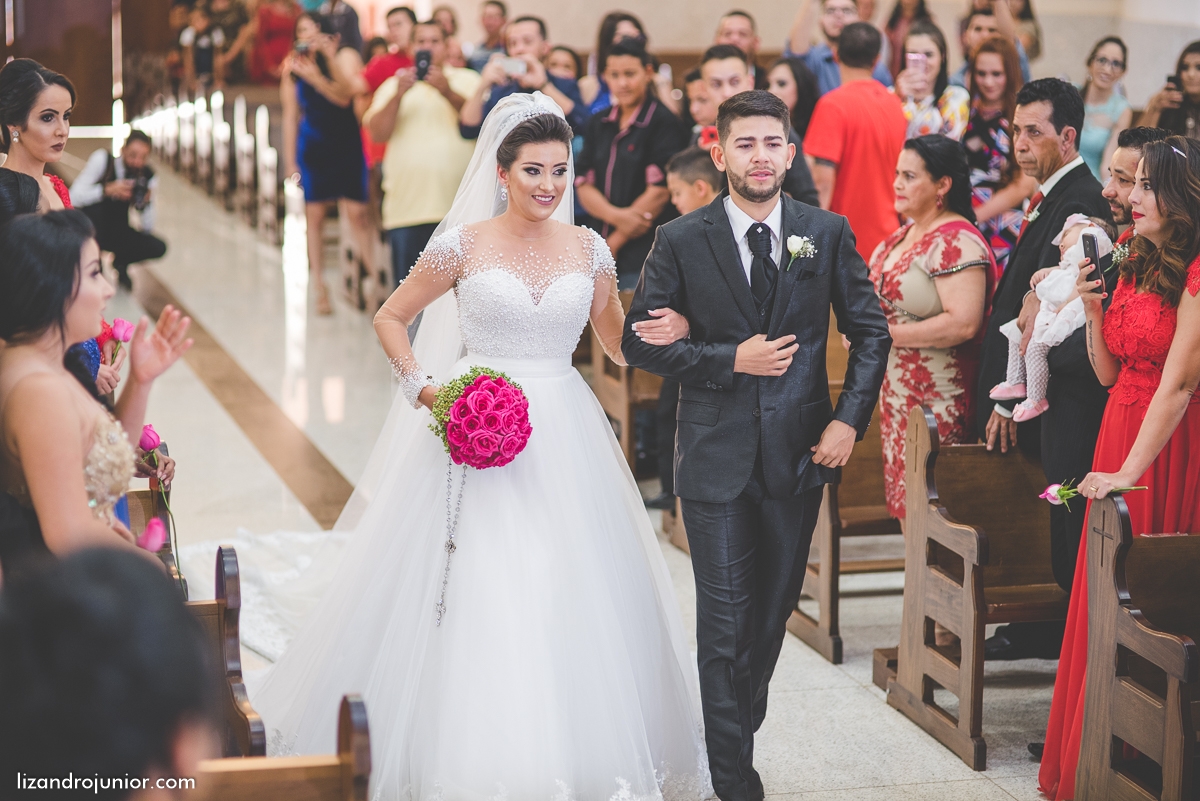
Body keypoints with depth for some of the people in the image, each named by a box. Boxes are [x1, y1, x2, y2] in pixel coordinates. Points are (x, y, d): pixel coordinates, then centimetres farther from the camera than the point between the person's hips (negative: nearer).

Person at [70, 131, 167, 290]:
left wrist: (146, 203, -29)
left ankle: (120, 262, 14)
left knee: (158, 248, -19)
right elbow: (73, 198, -28)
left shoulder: (148, 177, -10)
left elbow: (147, 229, -10)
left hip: (117, 231, 3)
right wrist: (107, 190, -40)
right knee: (93, 208, -36)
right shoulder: (102, 159, -20)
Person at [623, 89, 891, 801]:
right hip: (716, 456, -2)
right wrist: (731, 360, -14)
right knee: (725, 622, 0)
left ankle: (742, 728, 39)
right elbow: (640, 340, -3)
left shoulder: (828, 233, 1)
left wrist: (849, 420, -5)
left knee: (774, 610, 16)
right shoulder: (681, 241, -4)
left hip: (800, 450, 2)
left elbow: (871, 331, 6)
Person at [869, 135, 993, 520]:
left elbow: (962, 323, -27)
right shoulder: (905, 234, 12)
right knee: (903, 496, 13)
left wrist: (886, 333, -20)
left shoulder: (957, 242, -17)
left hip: (939, 398, -9)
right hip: (897, 393, 9)